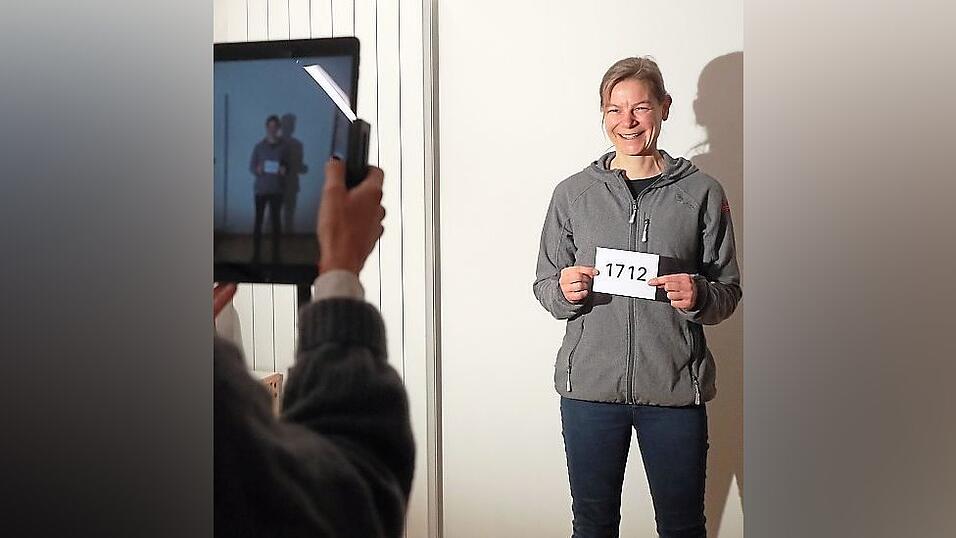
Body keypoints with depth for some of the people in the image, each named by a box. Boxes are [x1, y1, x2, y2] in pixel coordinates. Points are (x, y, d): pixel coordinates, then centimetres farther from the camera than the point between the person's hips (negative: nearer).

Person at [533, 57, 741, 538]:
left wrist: (697, 296, -16)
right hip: (589, 384, 1)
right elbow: (544, 285, 10)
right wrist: (564, 291, -13)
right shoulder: (573, 193, 4)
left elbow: (729, 291, 6)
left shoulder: (701, 192, 1)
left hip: (675, 389, -1)